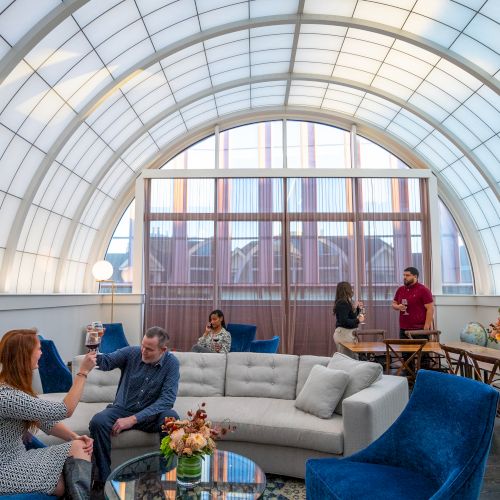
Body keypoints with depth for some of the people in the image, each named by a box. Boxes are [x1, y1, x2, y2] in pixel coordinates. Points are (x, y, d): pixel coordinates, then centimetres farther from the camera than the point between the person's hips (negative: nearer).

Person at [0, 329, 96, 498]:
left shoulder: (16, 385, 3)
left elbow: (45, 419, 6)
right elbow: (64, 410, -24)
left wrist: (75, 437, -9)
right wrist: (83, 371, -18)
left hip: (18, 456, 8)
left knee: (80, 446, -8)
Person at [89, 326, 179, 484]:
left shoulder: (171, 363, -15)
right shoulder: (131, 352, -9)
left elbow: (167, 399, -21)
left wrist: (134, 419, -27)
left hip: (151, 414, -2)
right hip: (122, 409, 2)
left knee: (172, 419, -32)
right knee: (97, 422, -27)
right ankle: (104, 477, -9)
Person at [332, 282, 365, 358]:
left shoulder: (346, 303, 14)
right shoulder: (343, 303, -16)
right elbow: (344, 321, -22)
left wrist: (357, 308, 18)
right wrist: (358, 320, -17)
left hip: (347, 333, 10)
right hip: (344, 333, -10)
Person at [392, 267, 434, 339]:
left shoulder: (424, 290, -7)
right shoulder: (400, 290, 10)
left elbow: (430, 309, -10)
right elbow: (394, 304, 20)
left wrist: (427, 326, -16)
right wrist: (398, 307, -4)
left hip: (419, 330, -5)